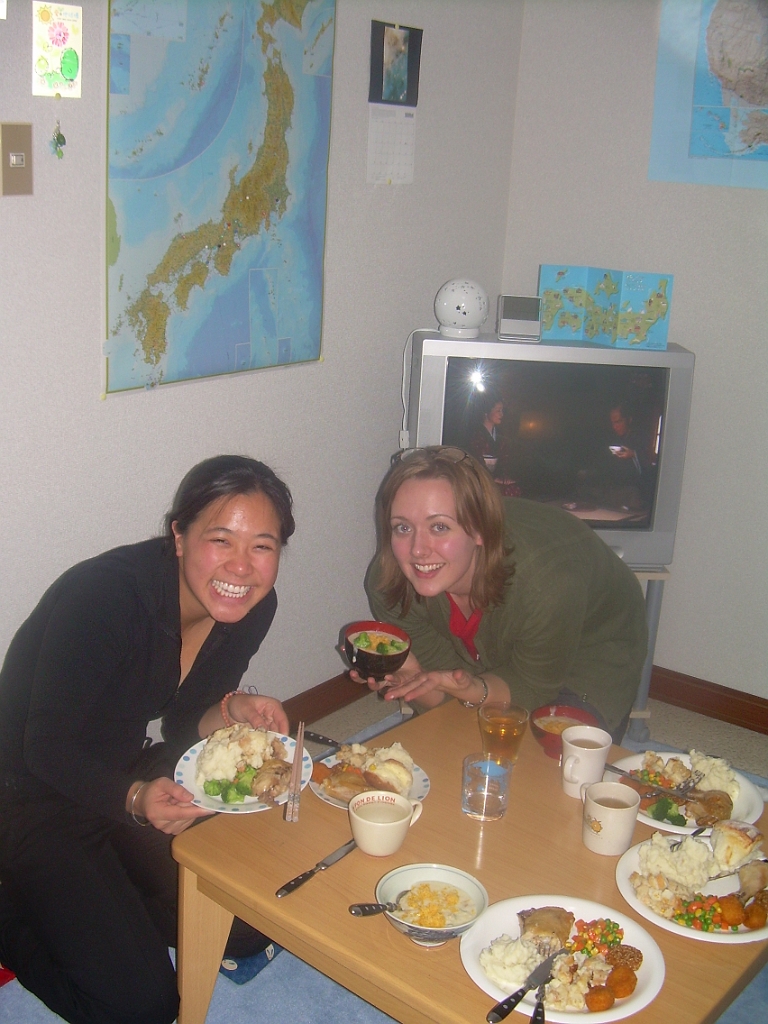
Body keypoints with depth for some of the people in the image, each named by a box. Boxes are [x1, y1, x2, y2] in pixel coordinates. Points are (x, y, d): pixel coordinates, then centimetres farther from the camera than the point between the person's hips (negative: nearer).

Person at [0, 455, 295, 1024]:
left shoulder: (251, 608, -9)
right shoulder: (104, 596, -30)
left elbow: (183, 723, 2)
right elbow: (47, 749, -24)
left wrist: (233, 714, -19)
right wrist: (135, 800, -40)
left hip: (126, 776, 7)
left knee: (248, 928, 0)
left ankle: (75, 915, 17)